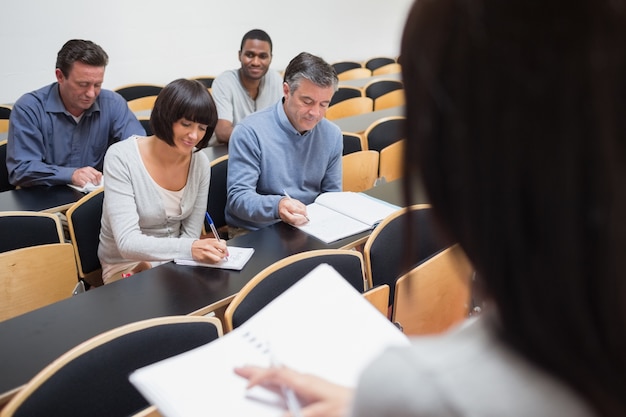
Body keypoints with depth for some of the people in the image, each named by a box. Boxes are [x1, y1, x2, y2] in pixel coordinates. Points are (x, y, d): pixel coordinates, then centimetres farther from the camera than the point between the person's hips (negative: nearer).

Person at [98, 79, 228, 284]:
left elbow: (190, 235, 0)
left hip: (175, 263, 5)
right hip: (127, 266, -5)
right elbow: (127, 243, -25)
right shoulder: (121, 158, -18)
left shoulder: (200, 162, -6)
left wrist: (153, 267, -17)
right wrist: (190, 249, -40)